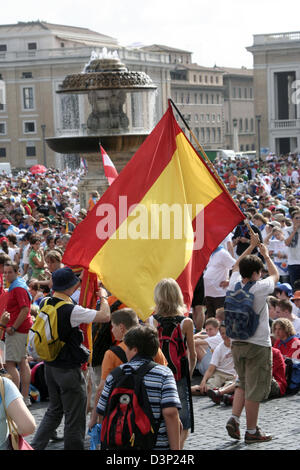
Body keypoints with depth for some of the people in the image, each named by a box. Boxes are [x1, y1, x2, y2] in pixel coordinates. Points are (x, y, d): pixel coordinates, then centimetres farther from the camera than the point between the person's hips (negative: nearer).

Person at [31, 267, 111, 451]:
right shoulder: (71, 310, -22)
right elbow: (105, 316, -22)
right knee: (74, 417, 4)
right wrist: (103, 297, -4)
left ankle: (36, 445, 20)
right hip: (69, 370, -8)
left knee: (54, 410, 22)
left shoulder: (45, 305, -1)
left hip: (50, 366, 8)